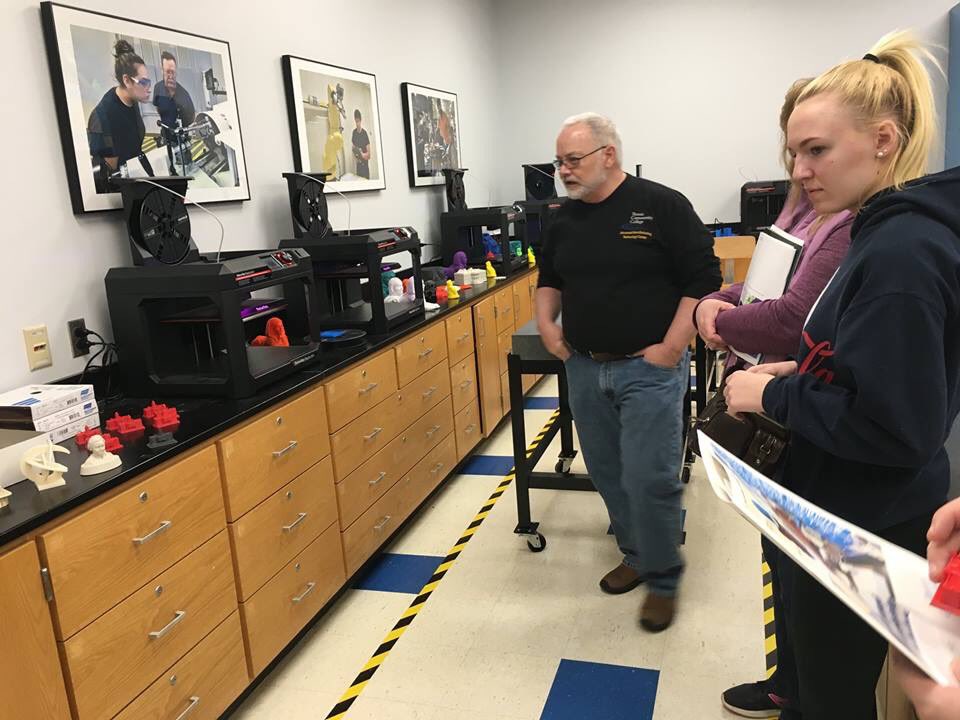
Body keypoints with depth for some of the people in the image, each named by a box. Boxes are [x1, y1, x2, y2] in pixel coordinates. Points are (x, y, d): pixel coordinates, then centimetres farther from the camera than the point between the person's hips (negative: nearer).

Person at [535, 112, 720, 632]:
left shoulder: (662, 206, -8)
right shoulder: (565, 220, 10)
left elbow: (704, 278, -9)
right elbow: (549, 280, 23)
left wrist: (673, 346, -15)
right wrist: (546, 324, 5)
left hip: (648, 369, -6)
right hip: (584, 369, 6)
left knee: (649, 478, -5)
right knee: (607, 473, 13)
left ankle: (663, 578, 15)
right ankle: (636, 555, 33)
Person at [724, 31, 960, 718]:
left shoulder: (901, 253, -25)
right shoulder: (891, 233, 5)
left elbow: (895, 428, -27)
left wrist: (774, 396, -18)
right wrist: (800, 374, 2)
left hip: (864, 532, -9)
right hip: (855, 515, 9)